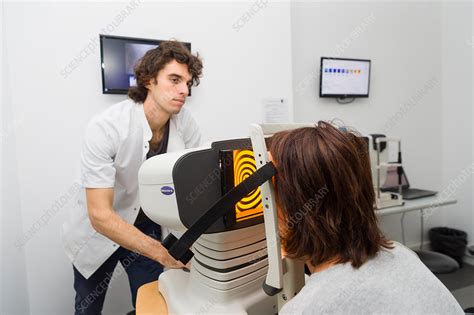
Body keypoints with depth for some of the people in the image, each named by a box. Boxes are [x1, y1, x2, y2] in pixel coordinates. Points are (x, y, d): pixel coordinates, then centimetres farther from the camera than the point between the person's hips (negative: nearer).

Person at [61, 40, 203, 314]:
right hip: (97, 230, -2)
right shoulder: (106, 128, -30)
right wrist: (162, 253, -38)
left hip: (146, 227, 3)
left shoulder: (185, 123, -17)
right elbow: (100, 215, -31)